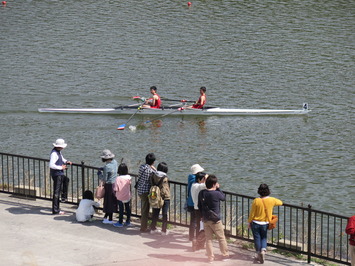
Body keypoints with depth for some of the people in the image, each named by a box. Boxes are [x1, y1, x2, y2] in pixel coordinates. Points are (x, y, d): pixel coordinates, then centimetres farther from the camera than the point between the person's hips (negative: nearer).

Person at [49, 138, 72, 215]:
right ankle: (55, 210, -3)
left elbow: (61, 158, 30)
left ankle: (64, 197, 45)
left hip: (60, 174, 10)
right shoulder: (54, 153, -23)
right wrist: (61, 167, -21)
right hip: (56, 174, -10)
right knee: (56, 192, -6)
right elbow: (51, 165, -31)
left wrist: (66, 161, 10)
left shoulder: (58, 151, 9)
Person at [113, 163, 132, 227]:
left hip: (120, 198, -4)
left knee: (121, 210, 7)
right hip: (128, 197, 4)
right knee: (128, 209, 15)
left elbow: (116, 189, -21)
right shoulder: (129, 177, -9)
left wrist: (113, 185, -2)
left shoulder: (118, 178, -22)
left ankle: (120, 222, 14)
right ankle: (128, 221, 24)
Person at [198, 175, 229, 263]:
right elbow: (224, 197, 3)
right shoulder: (216, 194, -18)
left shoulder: (201, 193, -1)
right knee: (221, 238, 10)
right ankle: (225, 255, 19)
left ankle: (210, 257, 12)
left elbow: (199, 206, 8)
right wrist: (218, 188, 9)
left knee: (208, 239, 10)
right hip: (215, 220, -5)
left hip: (205, 220, 5)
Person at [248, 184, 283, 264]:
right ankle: (263, 250, -5)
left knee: (257, 238, 12)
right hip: (265, 223, 2)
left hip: (255, 223, -2)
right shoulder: (271, 200, -11)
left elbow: (252, 213, -10)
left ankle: (259, 255, 20)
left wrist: (249, 222, 4)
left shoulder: (256, 201, -18)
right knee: (264, 238, 19)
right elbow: (280, 203, 10)